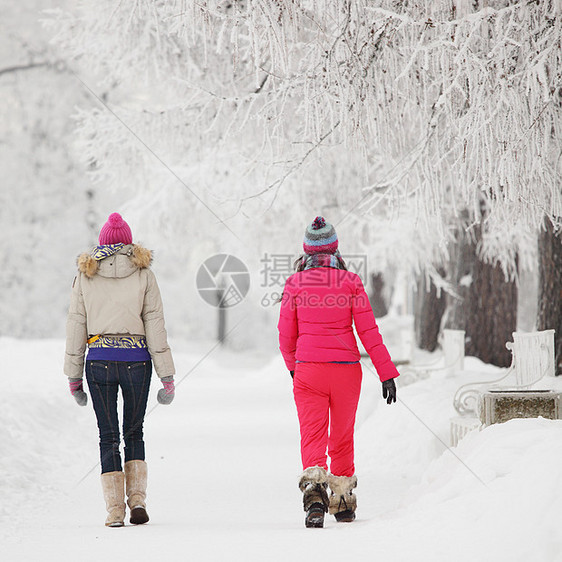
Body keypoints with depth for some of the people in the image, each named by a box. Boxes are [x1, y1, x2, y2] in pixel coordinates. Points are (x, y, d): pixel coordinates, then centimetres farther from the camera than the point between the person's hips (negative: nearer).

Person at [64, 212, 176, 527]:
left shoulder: (86, 275, 3)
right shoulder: (143, 274, 0)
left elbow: (76, 326, 4)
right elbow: (155, 326, -2)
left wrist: (74, 375, 11)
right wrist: (167, 375, 1)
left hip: (99, 360, 0)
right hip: (136, 360, 0)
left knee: (108, 436, 8)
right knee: (134, 432, 16)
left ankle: (115, 511, 2)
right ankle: (137, 498, 2)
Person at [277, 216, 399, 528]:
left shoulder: (295, 284, -1)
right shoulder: (350, 282, -2)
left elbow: (286, 336, 5)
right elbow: (369, 332, -5)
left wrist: (294, 366, 24)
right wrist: (387, 373, -2)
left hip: (308, 370, -1)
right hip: (347, 370, 1)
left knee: (312, 436, -3)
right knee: (343, 437, 17)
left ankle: (314, 490, -30)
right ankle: (343, 502, 29)